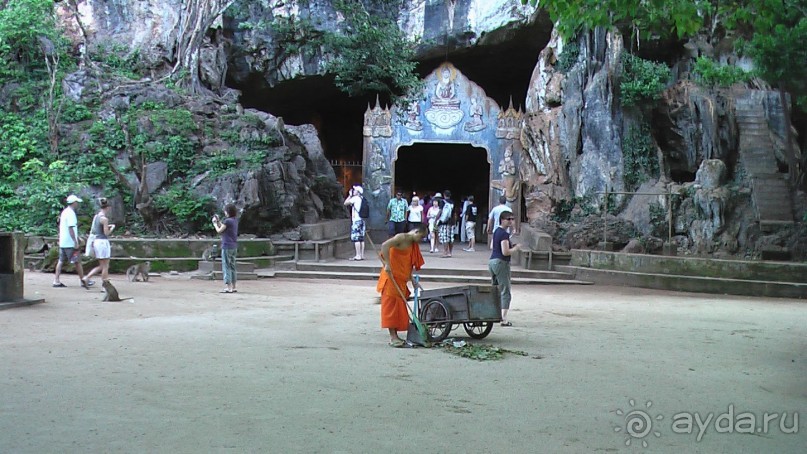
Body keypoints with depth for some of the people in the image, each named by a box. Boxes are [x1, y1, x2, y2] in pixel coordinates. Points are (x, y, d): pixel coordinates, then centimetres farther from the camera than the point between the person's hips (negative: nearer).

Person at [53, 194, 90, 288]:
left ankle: (56, 281, 4)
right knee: (77, 261, -1)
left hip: (62, 242, 9)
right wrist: (75, 242, -21)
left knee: (61, 261, 7)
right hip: (70, 243, -9)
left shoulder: (64, 212, 15)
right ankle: (83, 281, 5)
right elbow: (71, 228, -21)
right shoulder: (71, 213, -15)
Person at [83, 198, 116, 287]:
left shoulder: (96, 216, 10)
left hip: (96, 241, 8)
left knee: (101, 266, 17)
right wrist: (112, 228, 4)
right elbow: (107, 233, -15)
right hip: (103, 242, -8)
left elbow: (92, 231, 16)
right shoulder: (104, 218, -14)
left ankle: (86, 278, 6)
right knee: (105, 266, 1)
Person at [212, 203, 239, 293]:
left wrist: (215, 223, 7)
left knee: (226, 267, -5)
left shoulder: (227, 221, -16)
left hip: (227, 247, -8)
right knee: (232, 267, 12)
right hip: (234, 247, 8)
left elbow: (219, 230, -7)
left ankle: (229, 287, -8)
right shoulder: (235, 220, 9)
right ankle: (233, 287, 14)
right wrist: (219, 221, 17)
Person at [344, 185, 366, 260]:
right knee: (361, 238, 8)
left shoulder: (355, 198, -8)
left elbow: (345, 203, -4)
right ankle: (362, 255, 9)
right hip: (362, 220, 8)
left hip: (356, 220, -8)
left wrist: (350, 195, 4)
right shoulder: (362, 199, 14)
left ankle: (358, 255, -9)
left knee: (356, 238, -7)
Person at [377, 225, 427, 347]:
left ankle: (395, 336, 15)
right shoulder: (401, 238, -12)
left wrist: (412, 280, 13)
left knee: (399, 307, 10)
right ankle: (393, 337, -5)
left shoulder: (414, 244, 15)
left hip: (401, 280, 9)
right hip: (391, 278, -9)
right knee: (391, 305, -6)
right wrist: (387, 264, -31)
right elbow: (385, 245, -27)